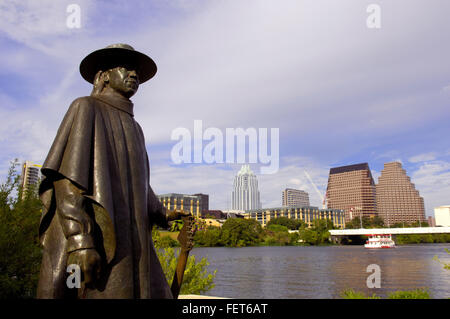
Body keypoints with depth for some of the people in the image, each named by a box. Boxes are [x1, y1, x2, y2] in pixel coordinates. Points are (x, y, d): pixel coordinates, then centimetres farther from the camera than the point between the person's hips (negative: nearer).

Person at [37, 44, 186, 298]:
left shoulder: (133, 128, 25)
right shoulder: (86, 109, 2)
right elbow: (67, 176, -11)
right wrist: (80, 239, -22)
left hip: (127, 242, 8)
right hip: (90, 238, -7)